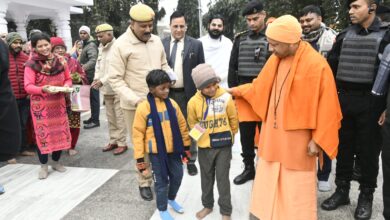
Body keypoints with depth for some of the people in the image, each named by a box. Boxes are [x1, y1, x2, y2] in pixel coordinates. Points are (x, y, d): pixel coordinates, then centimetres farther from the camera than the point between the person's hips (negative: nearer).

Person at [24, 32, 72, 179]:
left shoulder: (60, 61, 1)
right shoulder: (31, 64, -10)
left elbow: (68, 79, 9)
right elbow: (28, 86, -13)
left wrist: (66, 86, -12)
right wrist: (43, 89, -30)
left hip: (58, 103, 4)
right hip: (40, 105, -3)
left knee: (60, 132, 9)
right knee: (43, 134, 1)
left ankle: (56, 162, 29)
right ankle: (44, 166, 18)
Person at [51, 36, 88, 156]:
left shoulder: (73, 62, 6)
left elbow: (84, 77, 12)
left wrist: (79, 78, -9)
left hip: (73, 99, 2)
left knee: (74, 124, 6)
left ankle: (71, 147, 22)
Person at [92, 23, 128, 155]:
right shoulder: (101, 48, 11)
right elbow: (98, 65, 15)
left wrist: (102, 81, -21)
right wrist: (96, 78, -2)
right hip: (106, 89, 8)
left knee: (119, 117, -1)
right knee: (110, 117, 15)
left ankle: (122, 143, 10)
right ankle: (113, 141, 27)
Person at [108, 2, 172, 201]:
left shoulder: (156, 41, 5)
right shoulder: (121, 45, -11)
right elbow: (115, 79, -11)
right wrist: (135, 100, -20)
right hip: (135, 105, -4)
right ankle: (144, 182, 25)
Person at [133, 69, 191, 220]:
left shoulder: (172, 104, -1)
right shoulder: (143, 107, -15)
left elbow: (182, 126, 7)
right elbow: (138, 134, -12)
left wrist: (186, 146, 9)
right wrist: (139, 157, -11)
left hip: (174, 150, 5)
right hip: (156, 152, -4)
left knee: (177, 175, 17)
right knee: (161, 181, 8)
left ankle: (171, 199, 45)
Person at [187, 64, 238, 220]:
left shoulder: (226, 97, -13)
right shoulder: (194, 102, -11)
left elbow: (233, 119, 1)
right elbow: (192, 123, 6)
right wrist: (200, 135, 7)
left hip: (224, 146, -2)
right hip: (204, 147, 2)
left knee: (223, 178, 8)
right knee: (206, 178, 18)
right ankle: (207, 205, 39)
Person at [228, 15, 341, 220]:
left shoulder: (316, 64, -16)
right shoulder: (275, 59, 3)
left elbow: (326, 107, -14)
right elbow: (260, 87, 17)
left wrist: (319, 139, -13)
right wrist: (237, 91, 23)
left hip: (297, 141, -6)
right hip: (272, 136, 6)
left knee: (296, 192, 7)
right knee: (269, 186, 18)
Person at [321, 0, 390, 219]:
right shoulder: (345, 35, 8)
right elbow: (331, 67, 9)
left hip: (371, 102, -3)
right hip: (344, 100, 4)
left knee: (369, 150, 7)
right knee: (344, 147, 12)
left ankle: (366, 196, 23)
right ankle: (342, 190, 26)